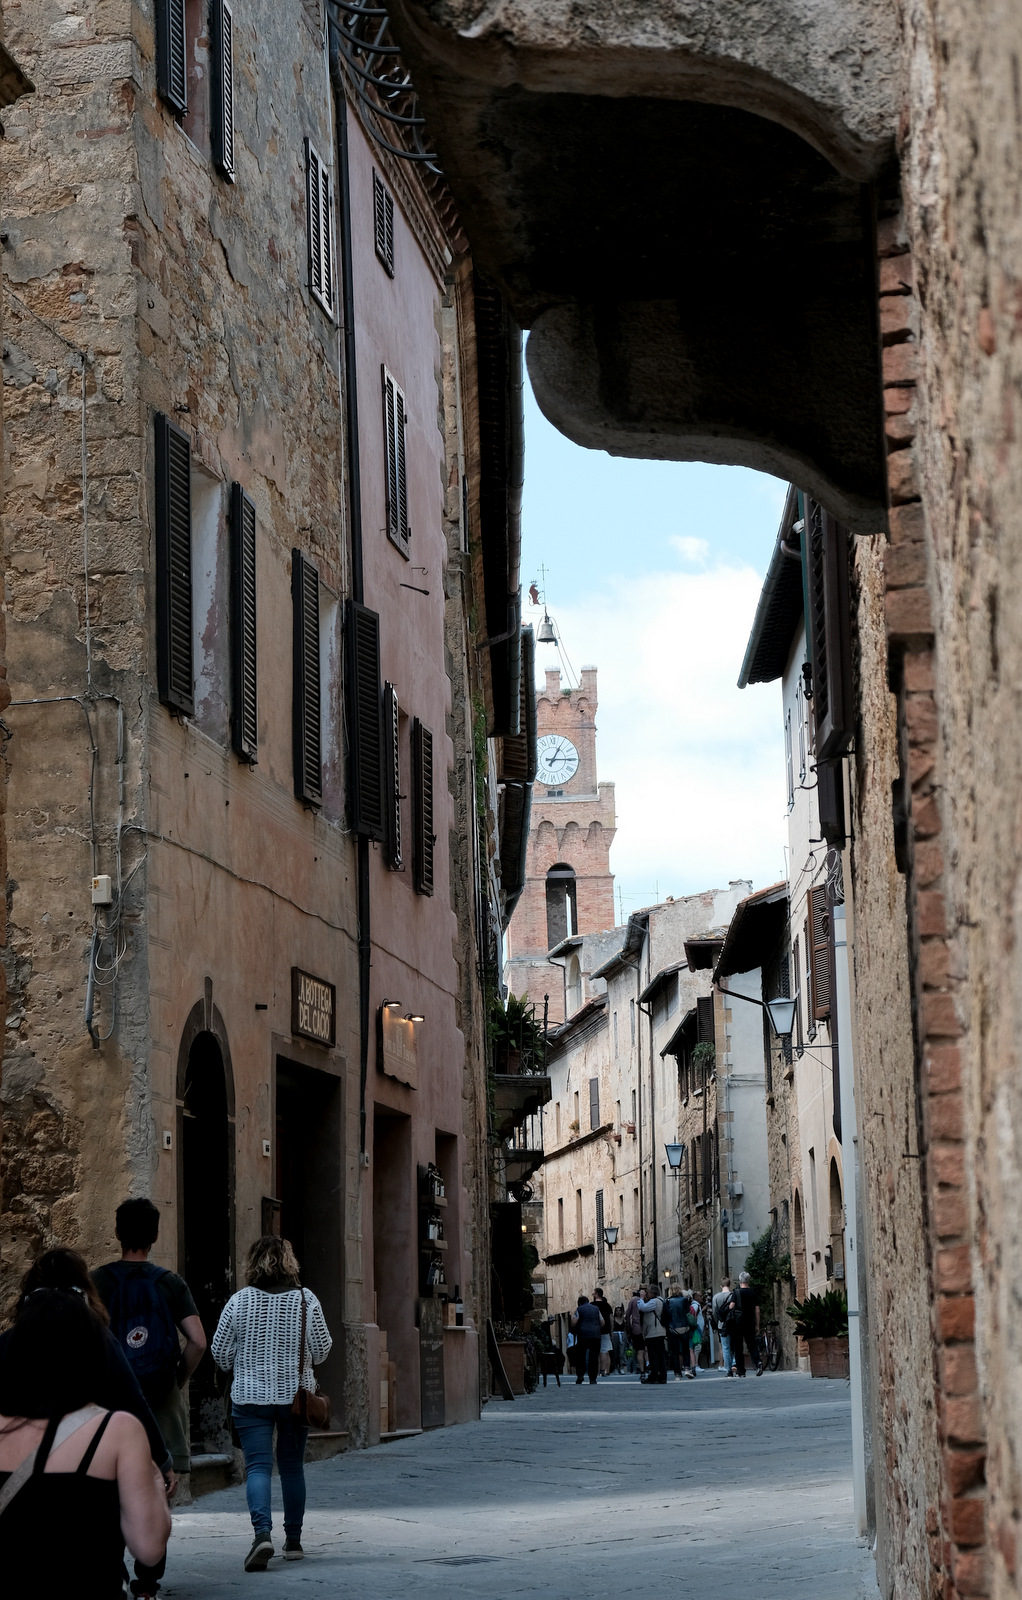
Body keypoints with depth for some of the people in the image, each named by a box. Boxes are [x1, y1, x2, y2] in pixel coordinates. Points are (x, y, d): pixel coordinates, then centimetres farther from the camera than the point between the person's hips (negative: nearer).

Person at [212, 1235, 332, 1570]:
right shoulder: (306, 1300, -4)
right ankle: (293, 1540, 19)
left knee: (258, 1466, -4)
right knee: (292, 1467, 13)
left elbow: (220, 1353, 1)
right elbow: (321, 1351, 1)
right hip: (296, 1395, 1)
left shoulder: (239, 1301, -5)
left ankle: (262, 1532, -24)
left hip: (250, 1398, -1)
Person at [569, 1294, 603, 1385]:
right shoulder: (596, 1308, 13)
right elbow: (602, 1323, 13)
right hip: (596, 1335, 2)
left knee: (580, 1356, 8)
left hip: (583, 1335, -2)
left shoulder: (579, 1309, 3)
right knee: (594, 1357, 4)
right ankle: (592, 1379, 1)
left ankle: (580, 1374, -6)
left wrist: (572, 1315, 15)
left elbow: (573, 1324, -3)